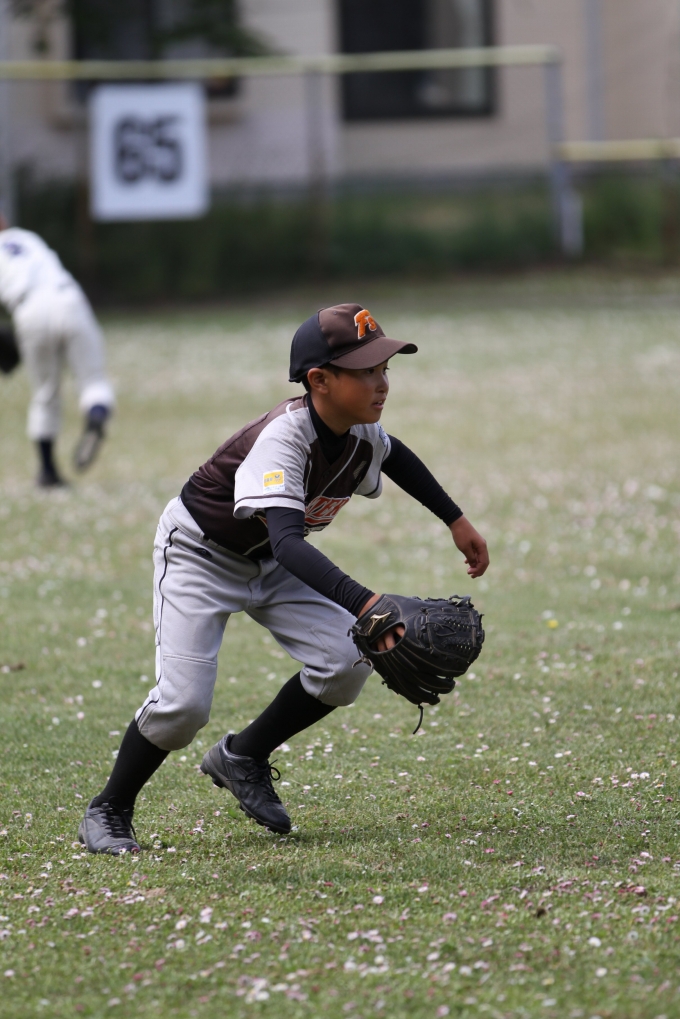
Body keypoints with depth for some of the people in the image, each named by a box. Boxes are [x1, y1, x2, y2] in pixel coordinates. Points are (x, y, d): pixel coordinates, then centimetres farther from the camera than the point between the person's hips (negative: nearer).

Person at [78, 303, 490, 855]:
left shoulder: (362, 432, -15)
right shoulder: (282, 439, -38)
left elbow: (395, 457, 13)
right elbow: (287, 542, -52)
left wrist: (457, 521, 13)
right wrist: (365, 603, -64)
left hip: (269, 561, 7)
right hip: (199, 554, -7)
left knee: (347, 664, -11)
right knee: (183, 702, -20)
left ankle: (243, 756, 13)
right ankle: (109, 811, 4)